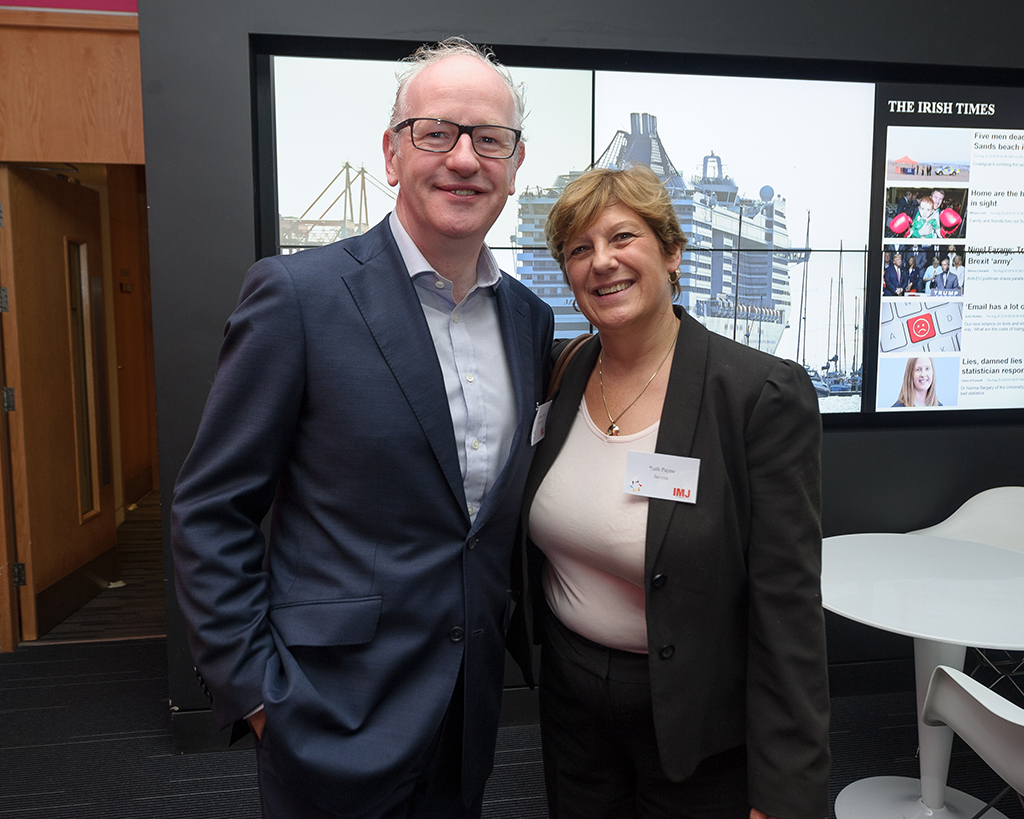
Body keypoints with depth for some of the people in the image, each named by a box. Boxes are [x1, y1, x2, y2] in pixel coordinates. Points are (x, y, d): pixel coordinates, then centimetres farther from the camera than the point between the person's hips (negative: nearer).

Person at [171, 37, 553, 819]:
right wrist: (255, 689, -11)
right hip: (339, 717, -5)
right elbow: (211, 510, -11)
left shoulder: (530, 316, 3)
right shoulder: (299, 293, -15)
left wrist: (510, 638, 8)